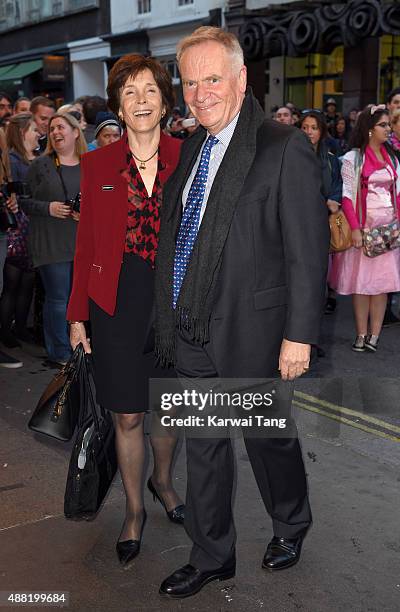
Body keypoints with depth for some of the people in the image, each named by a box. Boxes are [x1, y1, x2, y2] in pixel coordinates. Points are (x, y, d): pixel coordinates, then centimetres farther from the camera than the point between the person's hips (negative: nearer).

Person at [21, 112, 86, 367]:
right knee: (58, 298, -1)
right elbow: (23, 200, 0)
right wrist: (47, 208, -14)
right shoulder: (40, 165, 2)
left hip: (83, 243, 3)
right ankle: (60, 354, 10)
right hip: (52, 244, -3)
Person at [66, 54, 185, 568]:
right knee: (128, 415, 8)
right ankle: (134, 509, 30)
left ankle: (163, 481, 44)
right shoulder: (98, 165, -1)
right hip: (118, 301, 0)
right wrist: (77, 316, 1)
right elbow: (86, 242, 2)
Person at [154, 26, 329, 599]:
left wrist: (299, 334, -15)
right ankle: (211, 557, 36)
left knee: (269, 441, 16)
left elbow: (309, 249, -13)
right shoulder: (190, 149, 9)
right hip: (190, 337, 6)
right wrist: (169, 318, 9)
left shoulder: (285, 148, -12)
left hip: (252, 336, -6)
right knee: (203, 451, 16)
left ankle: (290, 526, 45)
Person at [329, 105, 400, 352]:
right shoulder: (353, 158, -1)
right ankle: (362, 334, 5)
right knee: (361, 279, -2)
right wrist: (355, 228, -15)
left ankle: (374, 334, 3)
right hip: (363, 224, -4)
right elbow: (347, 195, -6)